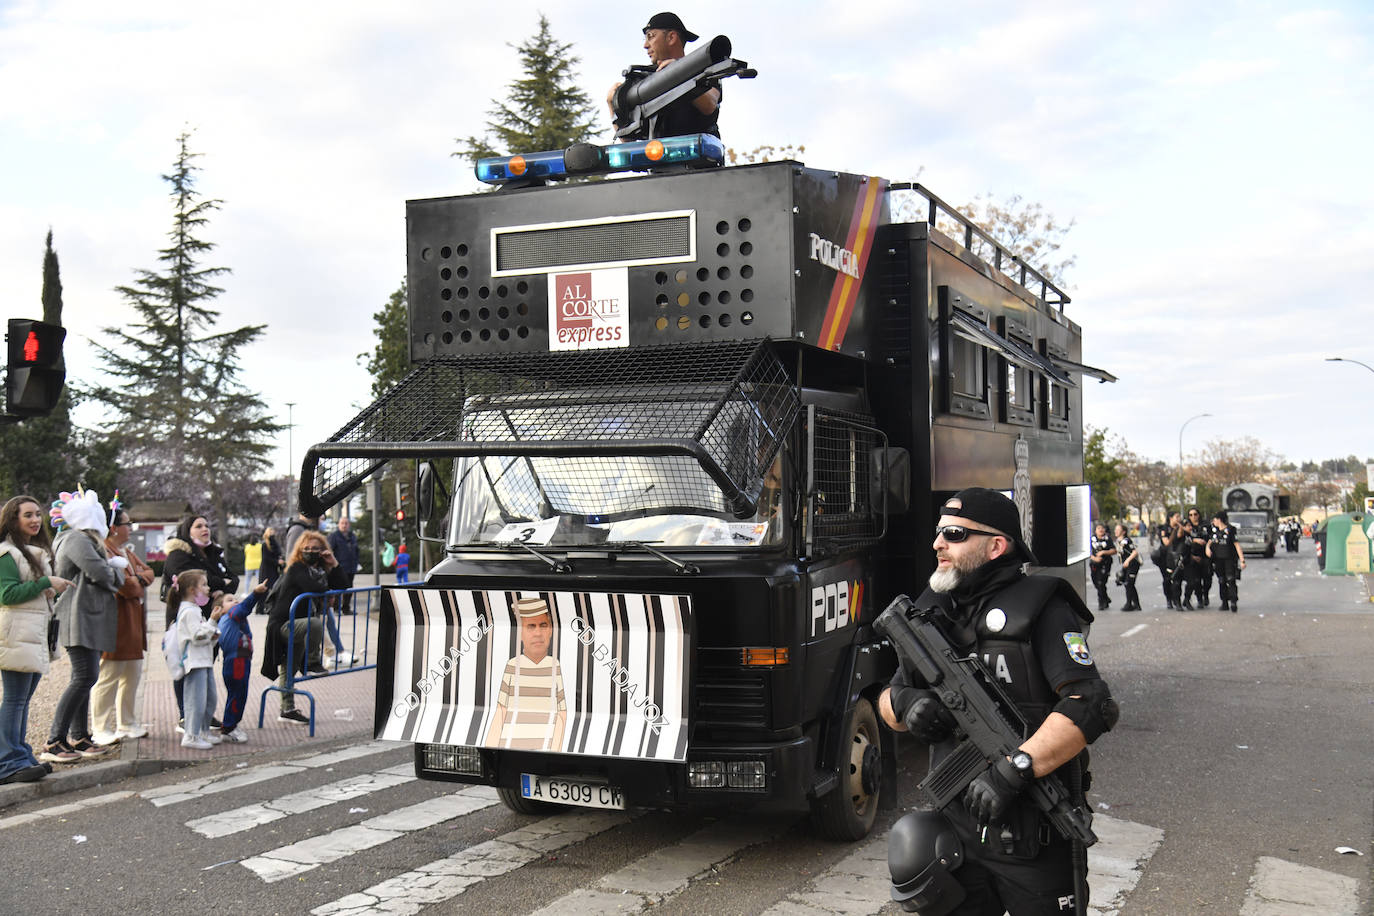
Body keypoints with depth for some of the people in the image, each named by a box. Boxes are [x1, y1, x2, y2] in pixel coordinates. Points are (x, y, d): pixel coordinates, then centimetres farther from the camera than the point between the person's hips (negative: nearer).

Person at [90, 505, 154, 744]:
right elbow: (125, 585, -23)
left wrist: (138, 578, -6)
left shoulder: (126, 551, 18)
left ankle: (127, 724, 25)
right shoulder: (106, 551, -16)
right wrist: (139, 586, -2)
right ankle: (100, 730, -1)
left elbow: (148, 571, 15)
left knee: (133, 674, 16)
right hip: (116, 620, -11)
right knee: (109, 675, -7)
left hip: (134, 619, 11)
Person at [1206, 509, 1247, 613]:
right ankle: (1224, 603, 12)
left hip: (1230, 559, -5)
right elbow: (1210, 541, 23)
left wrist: (1242, 560, -14)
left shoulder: (1230, 530, -10)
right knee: (1221, 581, 6)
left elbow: (1237, 545, -10)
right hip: (1218, 560, 6)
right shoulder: (1214, 530, 8)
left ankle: (1233, 602, -13)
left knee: (1231, 580, -12)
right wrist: (1208, 547, -1)